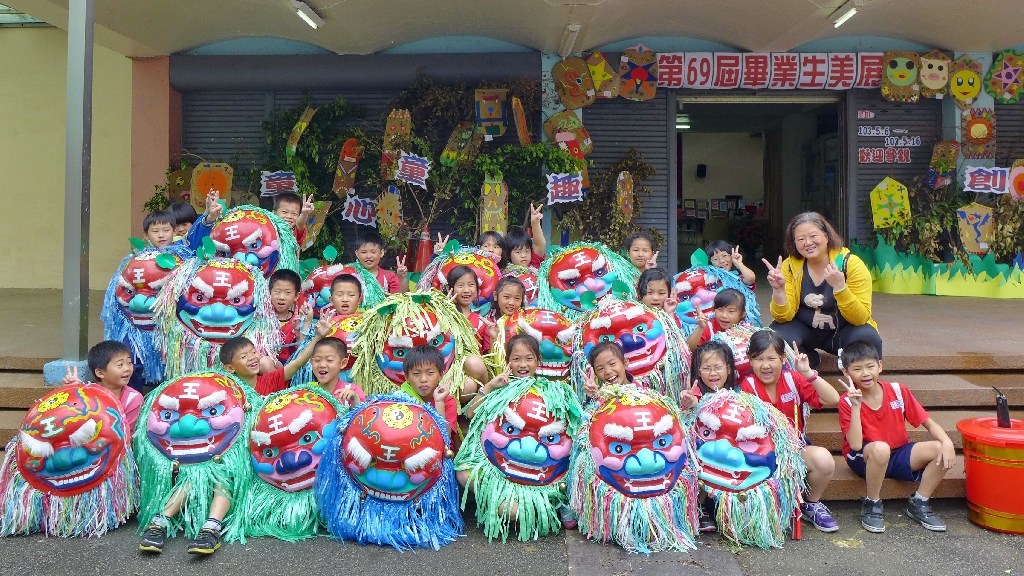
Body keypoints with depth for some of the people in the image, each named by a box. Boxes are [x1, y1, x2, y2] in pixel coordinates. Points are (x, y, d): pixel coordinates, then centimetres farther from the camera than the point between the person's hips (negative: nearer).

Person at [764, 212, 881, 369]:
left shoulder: (851, 264, -16)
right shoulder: (790, 266, -11)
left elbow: (861, 318, -22)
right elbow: (784, 317, -13)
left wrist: (839, 287, -37)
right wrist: (778, 290, -32)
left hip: (843, 331, -1)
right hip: (805, 329, 1)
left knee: (868, 339, -31)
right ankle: (810, 359, 4)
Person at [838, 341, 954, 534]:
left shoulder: (898, 391, -5)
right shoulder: (847, 401, -14)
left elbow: (929, 423, -2)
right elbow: (856, 445, -25)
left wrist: (946, 442, -23)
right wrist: (856, 405, -31)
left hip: (899, 455, 4)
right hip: (864, 460, -4)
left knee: (941, 450, -19)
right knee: (880, 448, -37)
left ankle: (918, 504, 1)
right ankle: (872, 506, -13)